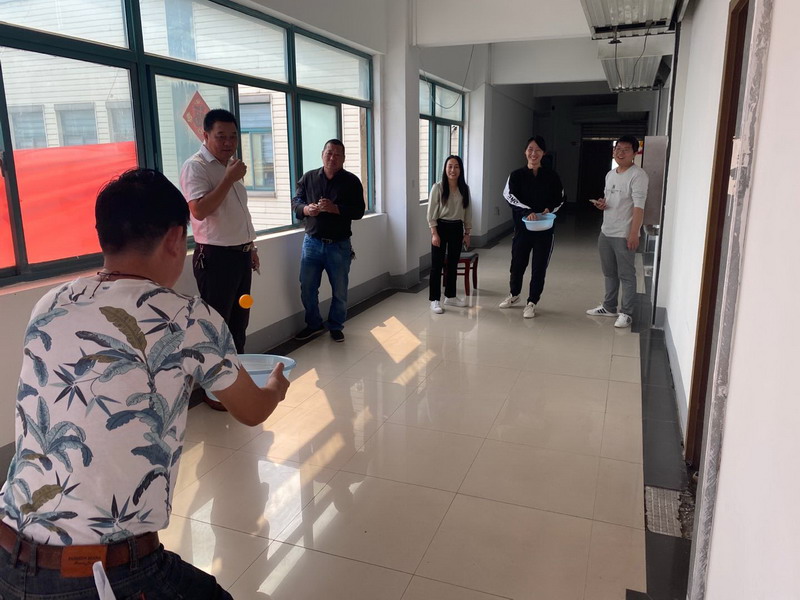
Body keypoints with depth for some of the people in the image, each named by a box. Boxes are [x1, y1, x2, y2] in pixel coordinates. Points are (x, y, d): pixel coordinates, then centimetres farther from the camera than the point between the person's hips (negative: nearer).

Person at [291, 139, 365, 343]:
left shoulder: (351, 181, -2)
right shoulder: (308, 178, 5)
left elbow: (358, 211, -8)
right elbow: (295, 201, 8)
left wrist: (335, 209, -23)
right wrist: (305, 209, -15)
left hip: (339, 245, -2)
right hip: (312, 242, 2)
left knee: (339, 291, 8)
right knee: (307, 288, 7)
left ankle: (336, 326, 27)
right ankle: (313, 324, 26)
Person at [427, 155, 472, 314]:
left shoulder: (465, 188, 4)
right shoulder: (438, 187, -9)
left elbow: (468, 212, 9)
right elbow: (431, 212, -9)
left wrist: (467, 233, 7)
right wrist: (434, 233, -14)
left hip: (457, 228, 4)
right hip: (441, 227, -4)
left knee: (453, 264, 12)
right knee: (437, 264, 0)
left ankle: (450, 296, 26)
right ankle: (435, 300, 6)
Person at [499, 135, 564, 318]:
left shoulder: (551, 176, 2)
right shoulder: (516, 175, -1)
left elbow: (559, 198, 10)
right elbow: (510, 197, -13)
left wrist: (549, 209, -11)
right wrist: (527, 211, -28)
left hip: (545, 229, 0)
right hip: (522, 227, 0)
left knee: (539, 267, 3)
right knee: (517, 263, 11)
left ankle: (532, 302, 18)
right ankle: (514, 294, 37)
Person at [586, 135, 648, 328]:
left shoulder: (637, 175, -13)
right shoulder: (610, 174, 13)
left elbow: (639, 206, -18)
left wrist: (633, 234, -23)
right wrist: (601, 203, 0)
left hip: (624, 235, -8)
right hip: (606, 232, 8)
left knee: (626, 275, 0)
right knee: (609, 273, 17)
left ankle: (626, 313, 8)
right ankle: (609, 307, 29)